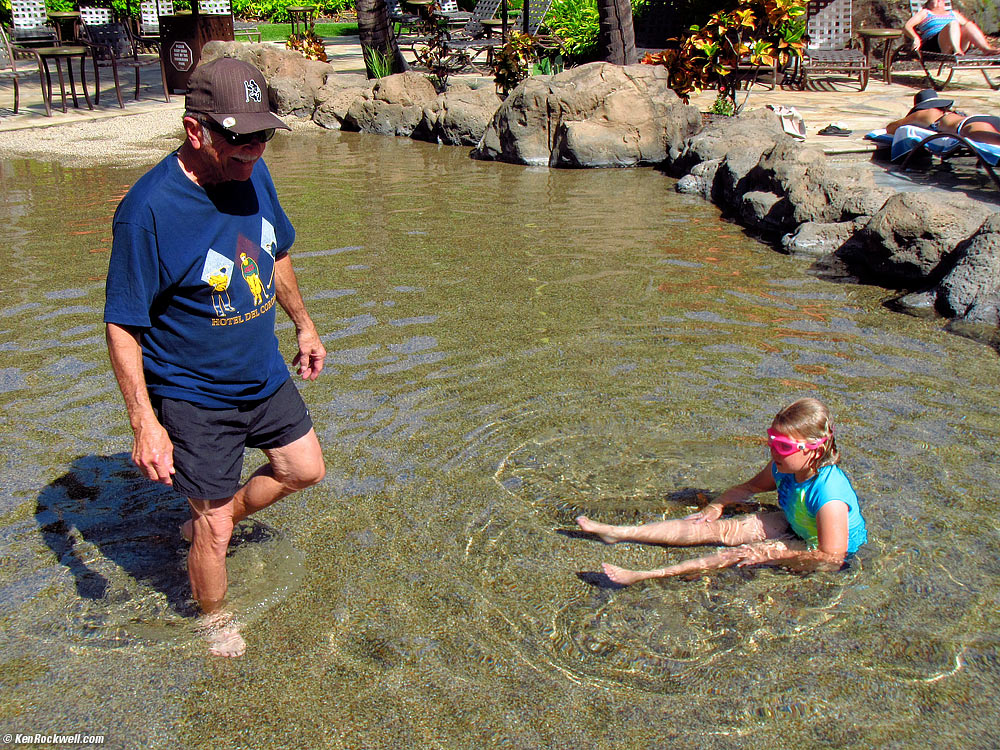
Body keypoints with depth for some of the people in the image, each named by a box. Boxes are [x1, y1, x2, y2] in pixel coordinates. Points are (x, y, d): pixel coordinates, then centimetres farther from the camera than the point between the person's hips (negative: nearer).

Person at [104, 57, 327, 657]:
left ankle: (211, 522, 43)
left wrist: (304, 326, 19)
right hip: (193, 396, -7)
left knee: (305, 469, 21)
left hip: (265, 375, 7)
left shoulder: (253, 173, -6)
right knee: (214, 533, 6)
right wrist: (145, 423, -26)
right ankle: (214, 618, 36)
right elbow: (122, 327, -22)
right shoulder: (148, 209, -27)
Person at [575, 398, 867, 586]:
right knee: (721, 529, -6)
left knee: (744, 553, -26)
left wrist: (771, 553, -30)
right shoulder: (784, 469, -9)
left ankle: (647, 576, -32)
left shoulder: (829, 497, -35)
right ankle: (619, 533, -11)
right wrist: (717, 506, -4)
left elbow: (831, 557, -32)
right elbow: (751, 487, 11)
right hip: (795, 527, 8)